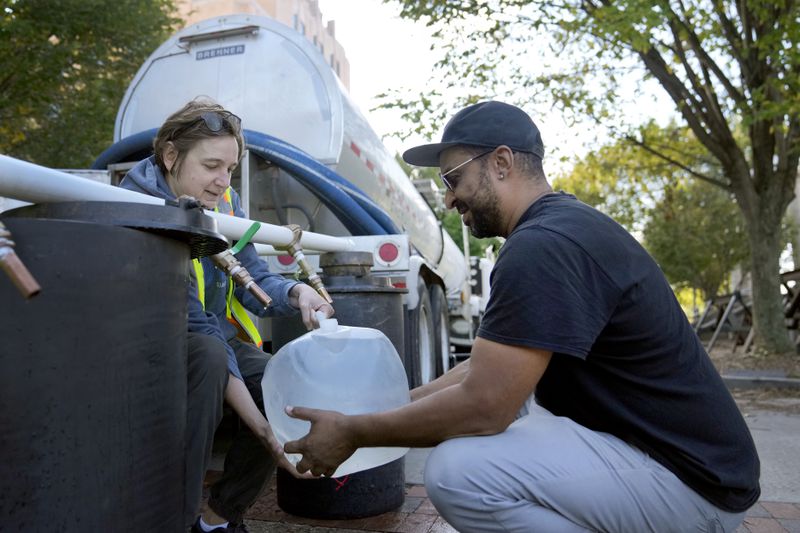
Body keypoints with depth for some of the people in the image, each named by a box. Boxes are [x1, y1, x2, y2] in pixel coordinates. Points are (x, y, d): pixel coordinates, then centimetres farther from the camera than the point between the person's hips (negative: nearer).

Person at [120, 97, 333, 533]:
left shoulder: (223, 201, -2)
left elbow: (252, 277, -5)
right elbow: (193, 322, -32)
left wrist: (296, 293, -31)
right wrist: (262, 429, -34)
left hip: (217, 339, 7)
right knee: (208, 356, -37)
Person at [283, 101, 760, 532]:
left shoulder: (544, 245, -24)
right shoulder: (559, 225, 8)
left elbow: (482, 406, -25)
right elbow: (487, 369, 11)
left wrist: (353, 433, -11)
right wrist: (384, 408, 9)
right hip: (636, 442, 10)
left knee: (458, 471, -25)